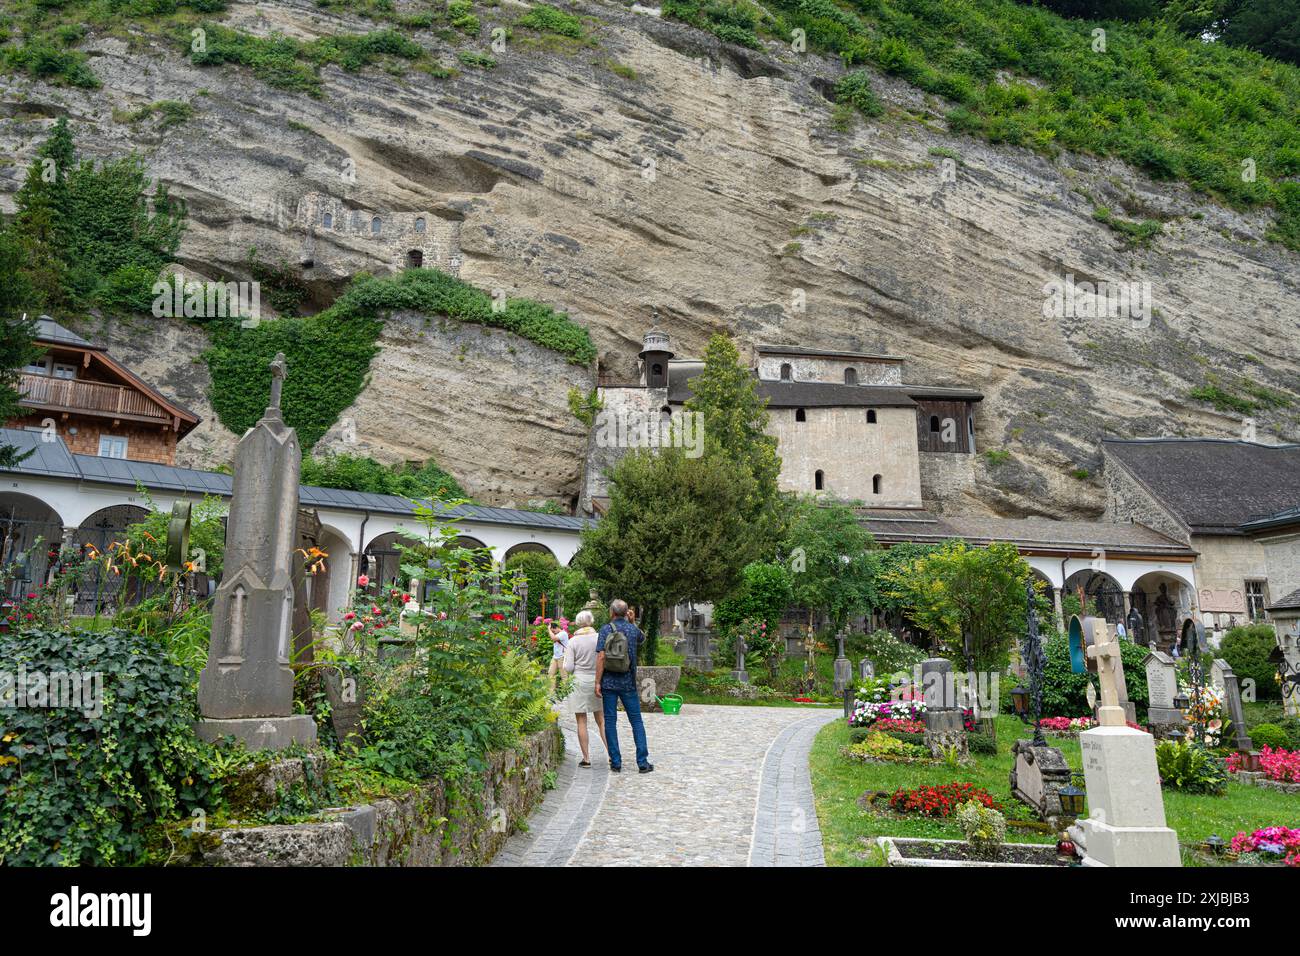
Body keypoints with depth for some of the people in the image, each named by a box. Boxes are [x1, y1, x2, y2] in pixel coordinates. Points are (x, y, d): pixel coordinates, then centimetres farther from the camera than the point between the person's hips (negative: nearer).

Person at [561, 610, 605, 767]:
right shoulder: (599, 638, -3)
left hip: (579, 682, -2)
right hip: (597, 681, 2)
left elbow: (568, 668, -7)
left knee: (581, 721, 5)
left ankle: (586, 758, 7)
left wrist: (566, 657, 12)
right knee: (601, 720, 12)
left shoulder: (573, 641, -6)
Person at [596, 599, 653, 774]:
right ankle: (642, 761, 4)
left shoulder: (606, 630, -6)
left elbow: (601, 657, -13)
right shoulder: (633, 629, 2)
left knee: (610, 721, 5)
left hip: (609, 682, -2)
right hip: (628, 682, 2)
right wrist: (631, 621, 23)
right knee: (636, 721, 8)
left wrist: (598, 682, -10)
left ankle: (616, 762, 6)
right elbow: (642, 638, 27)